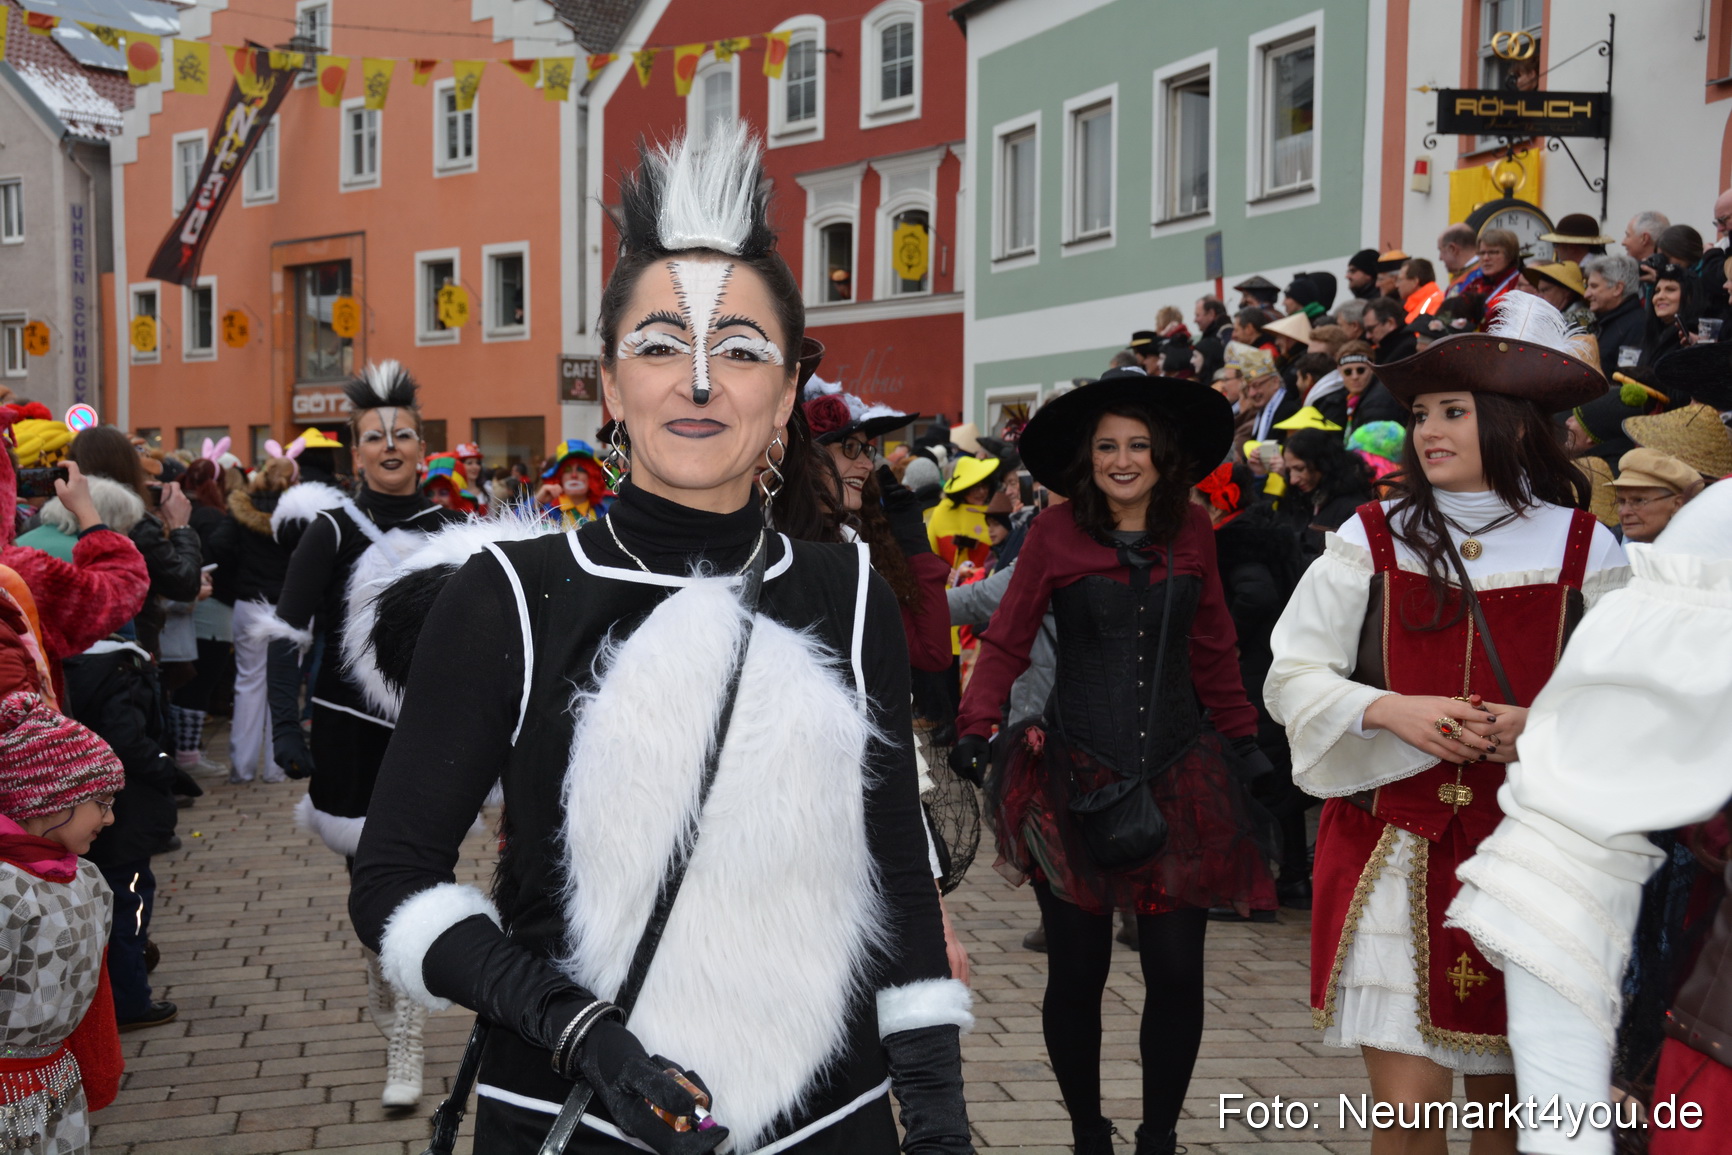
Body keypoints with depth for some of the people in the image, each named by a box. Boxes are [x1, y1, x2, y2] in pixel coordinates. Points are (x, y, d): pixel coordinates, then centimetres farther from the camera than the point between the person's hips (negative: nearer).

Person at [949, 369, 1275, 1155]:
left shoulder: (1191, 532, 8)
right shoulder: (1057, 534, -1)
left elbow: (1213, 648, 17)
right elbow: (1006, 642, -1)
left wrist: (1243, 738, 15)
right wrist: (976, 727, -13)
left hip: (1177, 775, 3)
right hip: (1078, 773, -2)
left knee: (1177, 971, 0)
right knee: (1077, 972, 2)